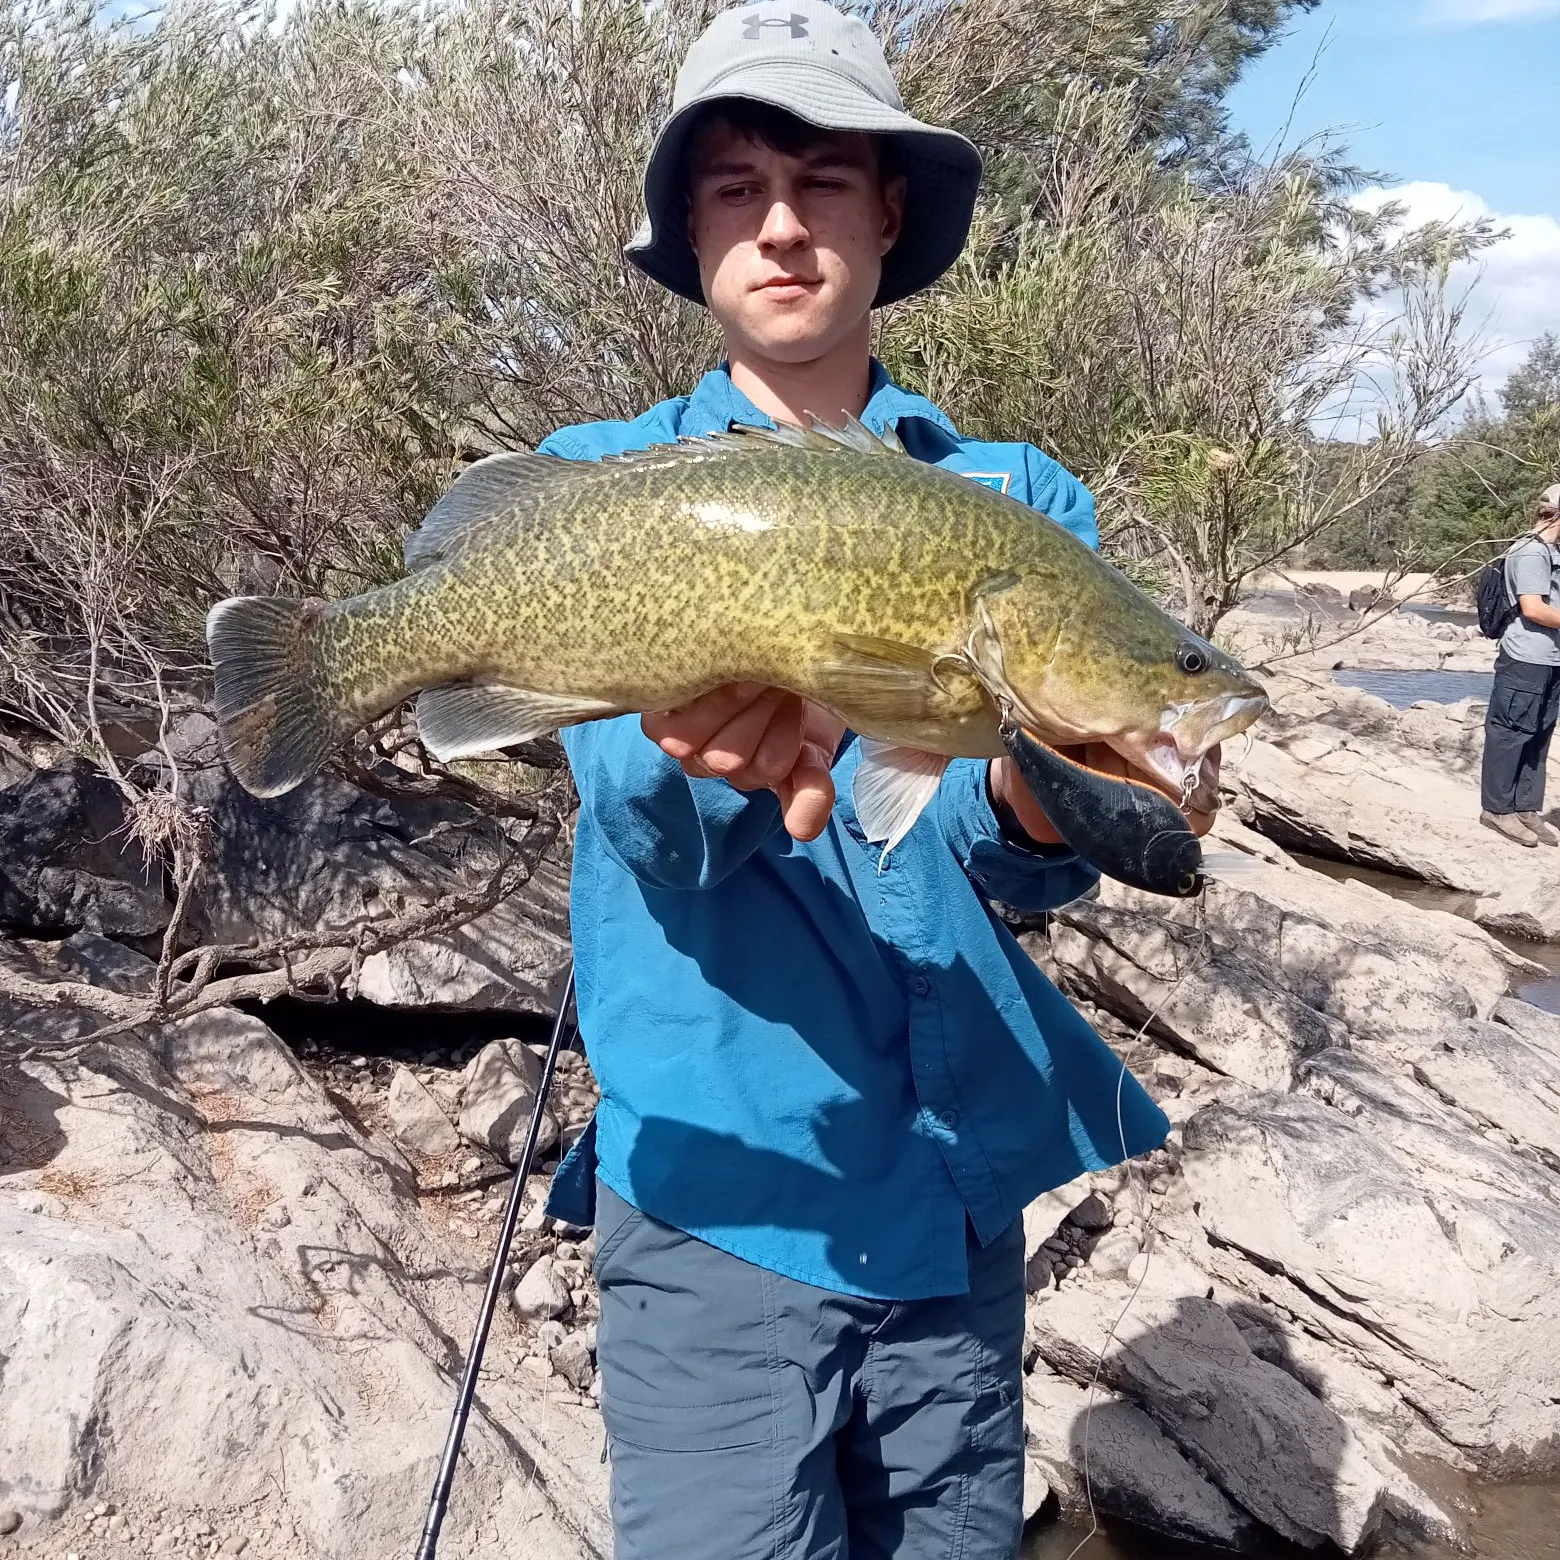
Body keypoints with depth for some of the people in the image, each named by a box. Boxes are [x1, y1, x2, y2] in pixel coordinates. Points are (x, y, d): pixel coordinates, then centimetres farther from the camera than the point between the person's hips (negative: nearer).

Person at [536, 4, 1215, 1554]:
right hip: (719, 1185, -2)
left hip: (961, 1186, 3)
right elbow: (628, 803, -14)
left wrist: (1033, 803, -27)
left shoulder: (1015, 495, 4)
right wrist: (711, 778, -36)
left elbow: (1020, 874, -4)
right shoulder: (597, 482, 0)